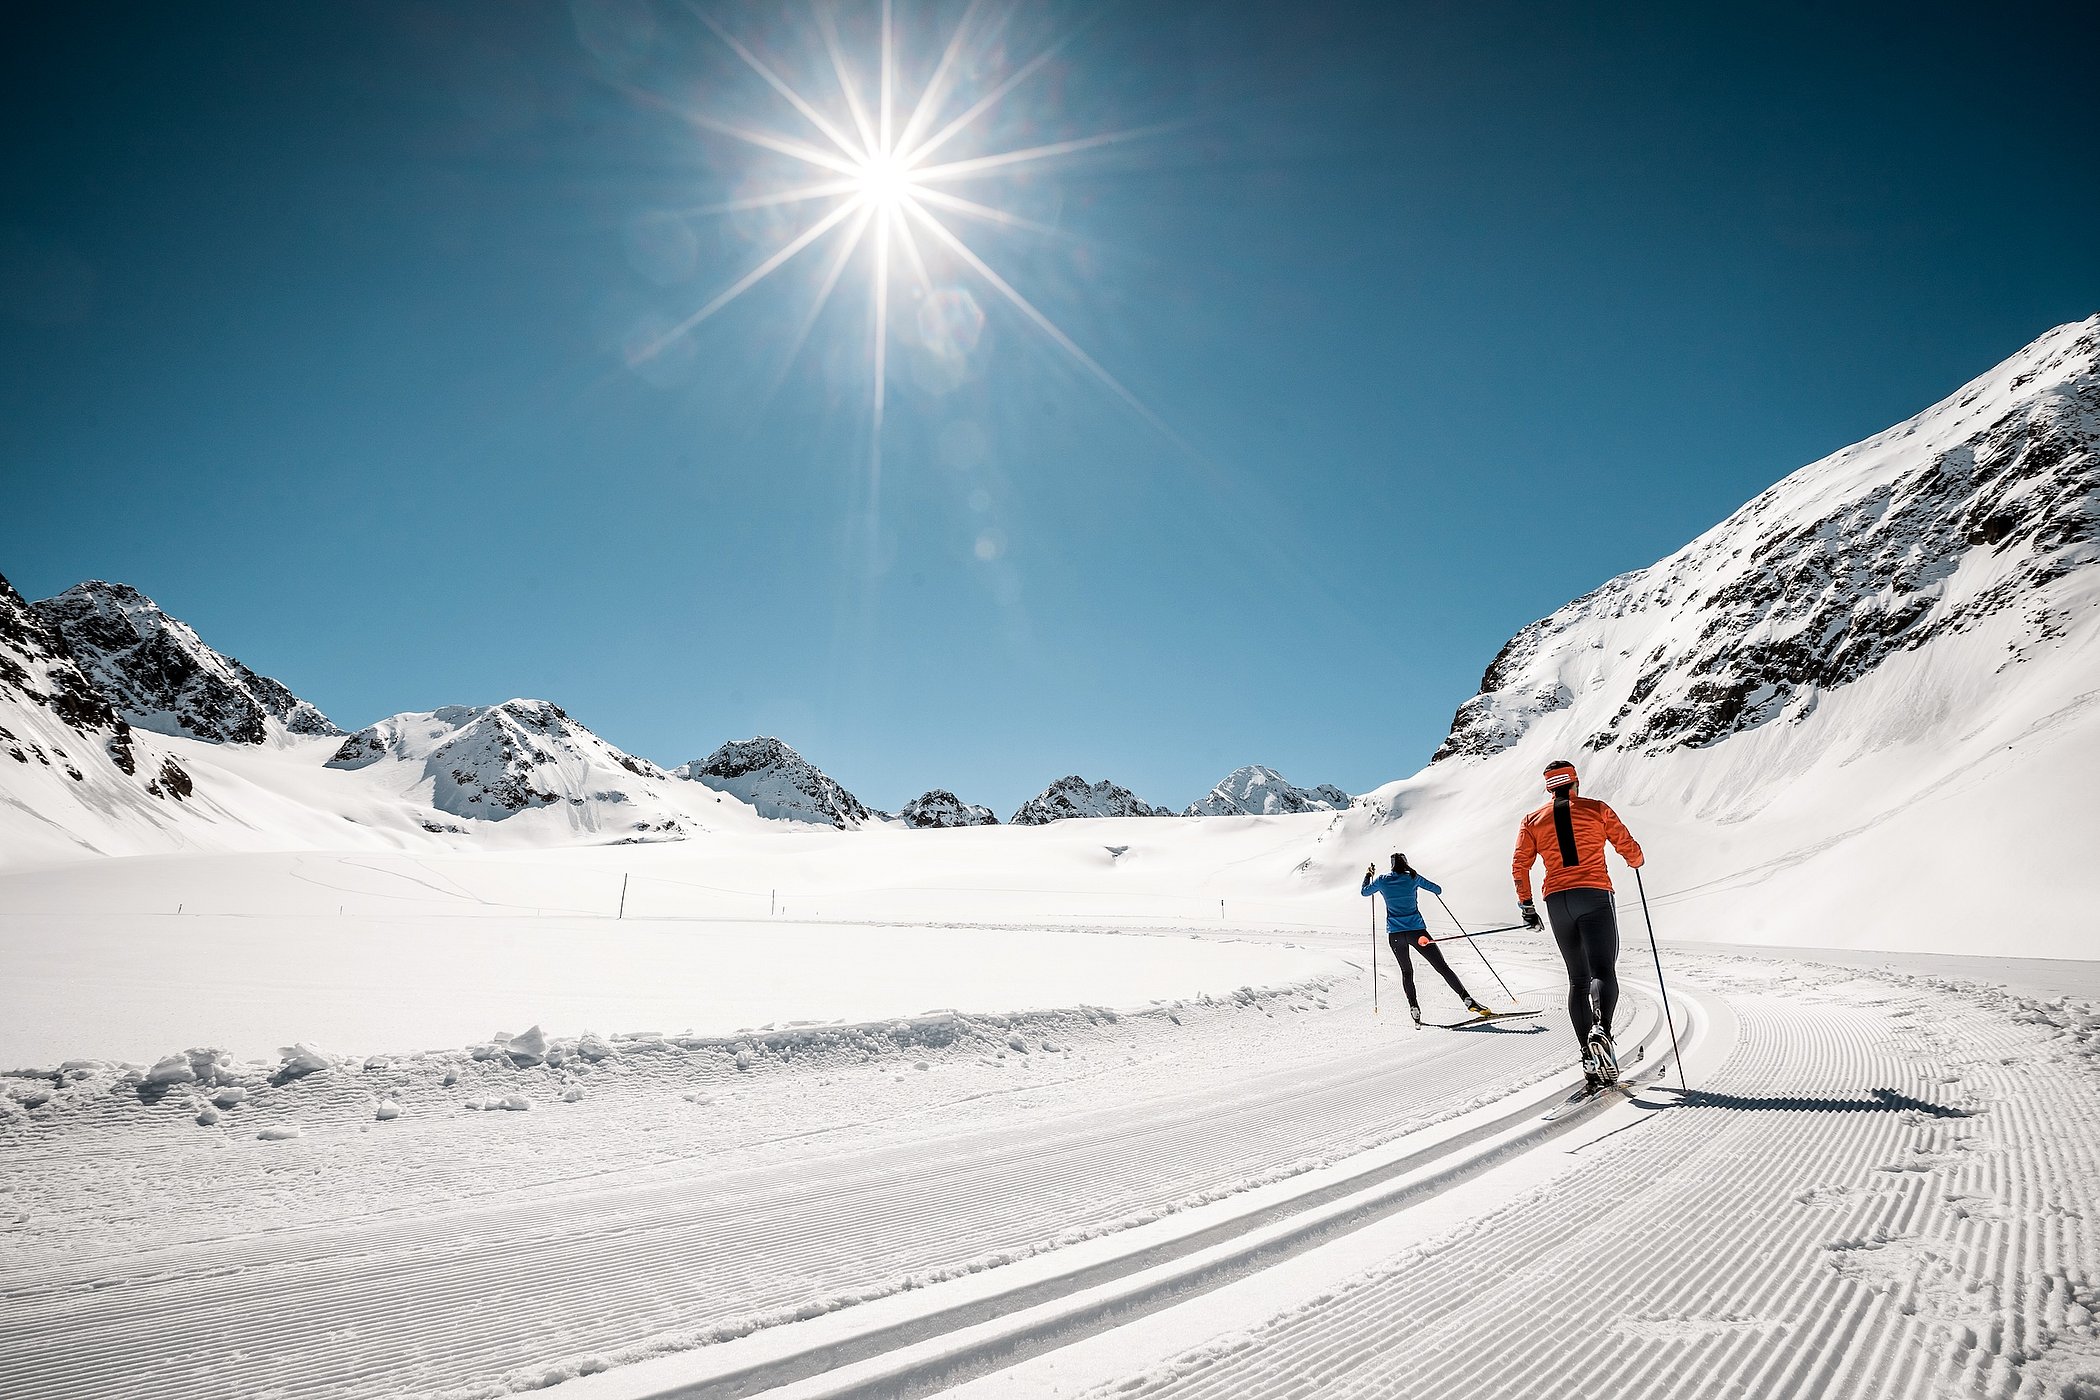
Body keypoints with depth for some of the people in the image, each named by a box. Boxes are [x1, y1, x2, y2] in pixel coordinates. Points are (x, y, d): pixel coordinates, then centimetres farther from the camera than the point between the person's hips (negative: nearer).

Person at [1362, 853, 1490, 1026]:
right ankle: (1467, 999, -11)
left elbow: (1365, 892, 20)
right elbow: (1438, 890, 7)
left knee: (1406, 971, 18)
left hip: (1394, 933, 2)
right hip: (1416, 930, -2)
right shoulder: (1413, 878, -1)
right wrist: (1420, 881, 23)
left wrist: (1368, 875, 35)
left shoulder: (1382, 880, 4)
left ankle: (1414, 1008, 6)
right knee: (1442, 967, -1)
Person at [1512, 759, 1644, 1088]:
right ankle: (1601, 1028, -39)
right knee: (1603, 972, -9)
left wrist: (1526, 906, 12)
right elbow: (1629, 848, 8)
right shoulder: (1597, 809, 7)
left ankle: (1590, 1059, 4)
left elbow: (1520, 866, 5)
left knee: (1577, 979, 11)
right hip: (1594, 896, -3)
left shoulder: (1532, 820, 13)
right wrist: (1636, 862, 31)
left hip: (1557, 901, 3)